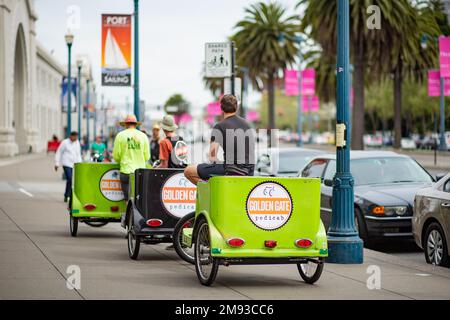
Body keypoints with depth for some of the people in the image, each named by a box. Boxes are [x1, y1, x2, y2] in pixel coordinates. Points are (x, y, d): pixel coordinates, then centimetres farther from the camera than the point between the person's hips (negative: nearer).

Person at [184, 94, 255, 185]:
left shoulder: (219, 127, -5)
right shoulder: (247, 125, 15)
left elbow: (212, 157, -11)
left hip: (230, 169, -7)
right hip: (249, 172, 7)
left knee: (188, 171, -1)